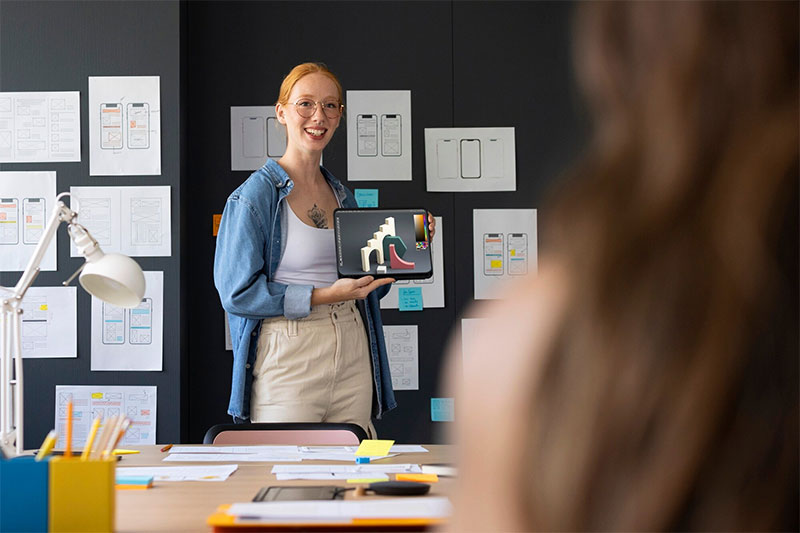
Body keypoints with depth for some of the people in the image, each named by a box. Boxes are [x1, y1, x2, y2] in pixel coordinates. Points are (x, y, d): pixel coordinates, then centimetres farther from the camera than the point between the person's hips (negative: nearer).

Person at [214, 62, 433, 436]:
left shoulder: (342, 195, 14)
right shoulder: (254, 196, -6)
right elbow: (237, 292, -12)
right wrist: (324, 296, -17)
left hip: (353, 357, 6)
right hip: (288, 359, -6)